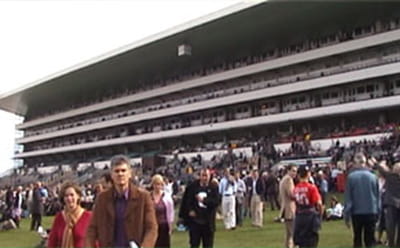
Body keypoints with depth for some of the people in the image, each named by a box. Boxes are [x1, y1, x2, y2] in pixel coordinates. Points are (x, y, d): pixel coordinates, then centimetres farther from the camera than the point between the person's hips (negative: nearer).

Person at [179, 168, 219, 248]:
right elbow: (186, 200, 2)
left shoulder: (214, 187, -3)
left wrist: (204, 200, -22)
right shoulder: (192, 186, -2)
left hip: (208, 222, 0)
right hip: (194, 221, 0)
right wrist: (189, 211, -10)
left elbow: (217, 201, -13)